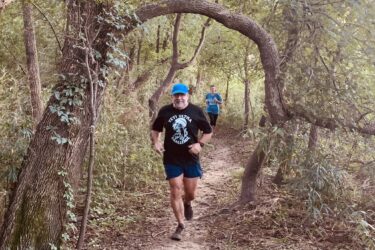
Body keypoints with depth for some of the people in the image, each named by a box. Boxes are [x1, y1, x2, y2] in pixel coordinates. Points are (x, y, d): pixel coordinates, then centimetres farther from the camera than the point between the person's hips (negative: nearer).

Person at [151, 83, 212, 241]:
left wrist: (200, 144, -13)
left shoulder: (196, 111, -5)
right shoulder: (165, 111, -3)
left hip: (191, 159, 0)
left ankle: (187, 204, 47)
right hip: (171, 160, 0)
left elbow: (208, 132, 4)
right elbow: (155, 129, 12)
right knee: (175, 192, 0)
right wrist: (156, 142, -7)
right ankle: (180, 225, 17)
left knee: (191, 193, 10)